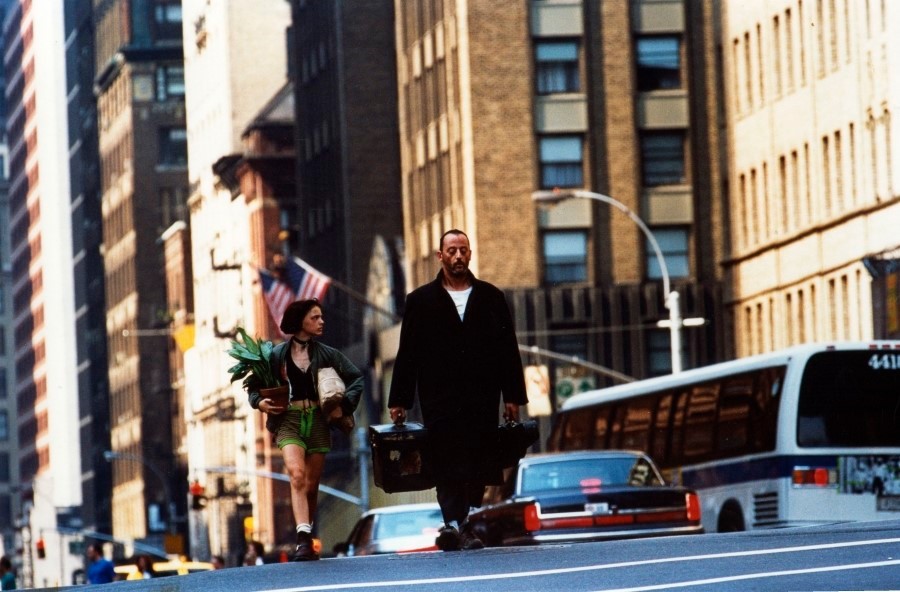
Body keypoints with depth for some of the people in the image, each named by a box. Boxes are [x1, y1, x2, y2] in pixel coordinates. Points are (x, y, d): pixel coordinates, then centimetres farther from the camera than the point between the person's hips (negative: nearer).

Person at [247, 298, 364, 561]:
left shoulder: (326, 354, 7)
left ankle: (306, 541, 20)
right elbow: (254, 386, 11)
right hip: (289, 421, -2)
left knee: (311, 485, 5)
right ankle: (303, 538, -32)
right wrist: (260, 402, -9)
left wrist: (344, 405, -1)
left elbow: (356, 378, 12)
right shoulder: (277, 355, 2)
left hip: (318, 420, 3)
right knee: (297, 474, -24)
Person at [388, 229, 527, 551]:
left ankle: (468, 524, 5)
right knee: (447, 463, -13)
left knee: (477, 464, -2)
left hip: (482, 398, 1)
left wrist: (513, 396, 4)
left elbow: (508, 350, 11)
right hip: (439, 400, -1)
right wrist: (399, 400, 2)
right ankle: (453, 522, -20)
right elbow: (407, 354, 7)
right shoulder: (421, 300, 9)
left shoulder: (491, 297, 12)